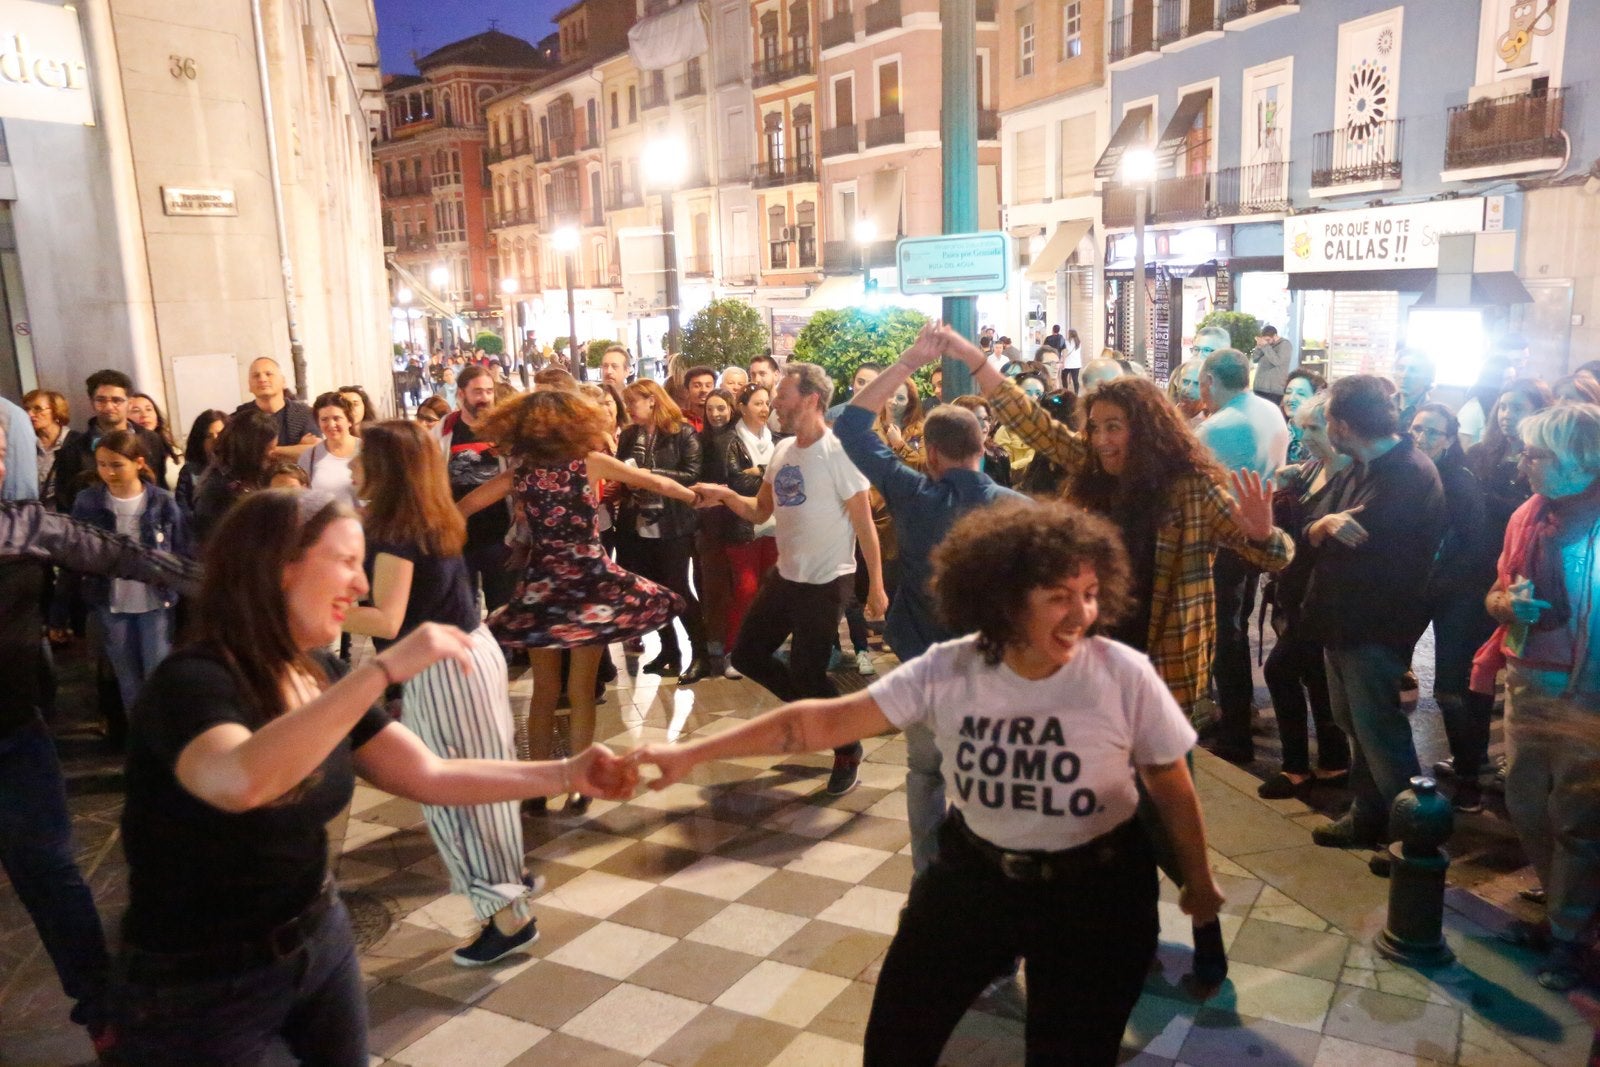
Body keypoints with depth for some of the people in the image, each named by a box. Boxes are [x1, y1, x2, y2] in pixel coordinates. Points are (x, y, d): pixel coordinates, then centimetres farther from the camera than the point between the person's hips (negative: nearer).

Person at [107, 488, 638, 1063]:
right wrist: (384, 669, -43)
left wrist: (565, 774, -10)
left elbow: (428, 775, -1)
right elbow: (241, 782, -45)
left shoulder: (322, 675, -1)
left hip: (319, 943, 7)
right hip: (196, 987, -6)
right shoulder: (191, 681, -24)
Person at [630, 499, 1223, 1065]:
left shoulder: (1125, 676, -20)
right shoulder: (946, 669, -17)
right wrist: (691, 754, -23)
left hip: (1095, 891, -2)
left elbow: (1173, 789, -5)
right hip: (973, 873, 3)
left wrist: (1198, 883, 9)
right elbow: (826, 720, -18)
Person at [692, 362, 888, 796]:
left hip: (825, 582, -8)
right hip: (785, 576, 8)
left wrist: (876, 586, -15)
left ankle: (848, 751, 22)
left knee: (806, 672, -2)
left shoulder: (837, 453, -17)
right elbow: (760, 512, 10)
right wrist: (725, 495, -9)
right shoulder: (782, 450, 6)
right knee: (747, 654, 13)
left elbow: (864, 524, -14)